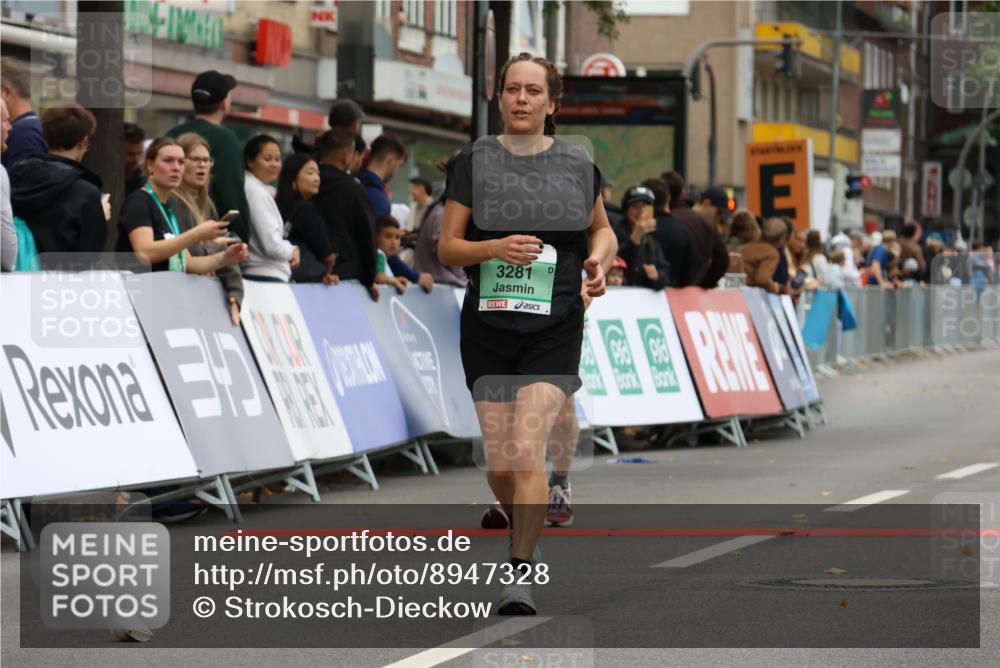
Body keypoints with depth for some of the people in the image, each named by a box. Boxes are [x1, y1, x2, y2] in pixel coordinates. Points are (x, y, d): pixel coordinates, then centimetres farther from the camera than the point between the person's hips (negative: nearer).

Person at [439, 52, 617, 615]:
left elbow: (602, 229, 21)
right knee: (499, 465, 3)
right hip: (488, 328, 1)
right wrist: (496, 247, -15)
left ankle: (522, 572, -10)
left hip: (554, 330, -1)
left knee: (527, 450, -17)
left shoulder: (578, 165, 4)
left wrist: (599, 261, 0)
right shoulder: (476, 161, 2)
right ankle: (529, 530, 34)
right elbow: (448, 248, 3)